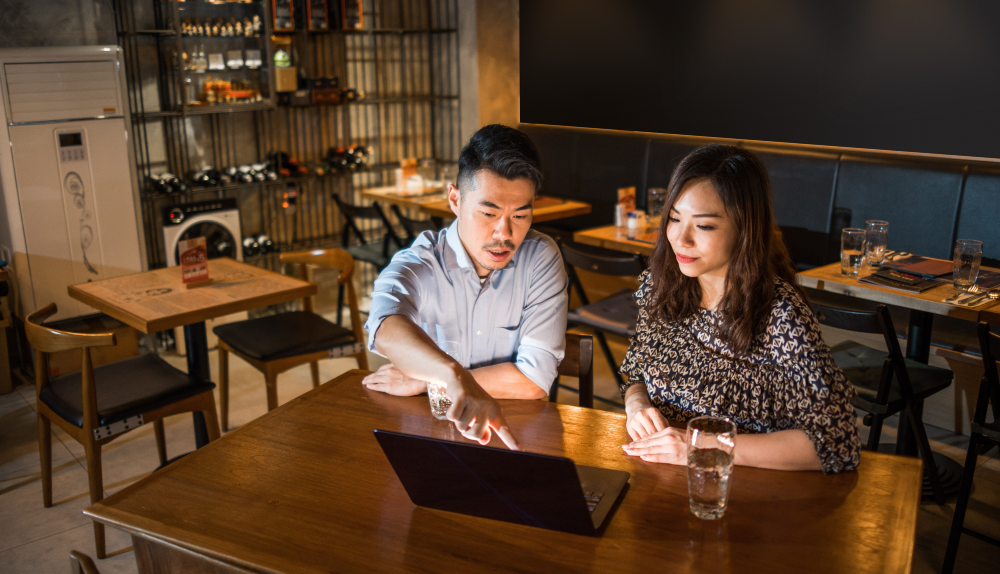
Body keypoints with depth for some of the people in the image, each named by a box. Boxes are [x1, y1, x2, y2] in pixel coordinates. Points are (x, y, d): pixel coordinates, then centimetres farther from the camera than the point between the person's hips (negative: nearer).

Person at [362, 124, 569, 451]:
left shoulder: (541, 258, -6)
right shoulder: (417, 265, -9)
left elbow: (535, 378, -12)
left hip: (515, 434, 1)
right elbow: (387, 328, -32)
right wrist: (454, 376, -51)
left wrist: (421, 381, -12)